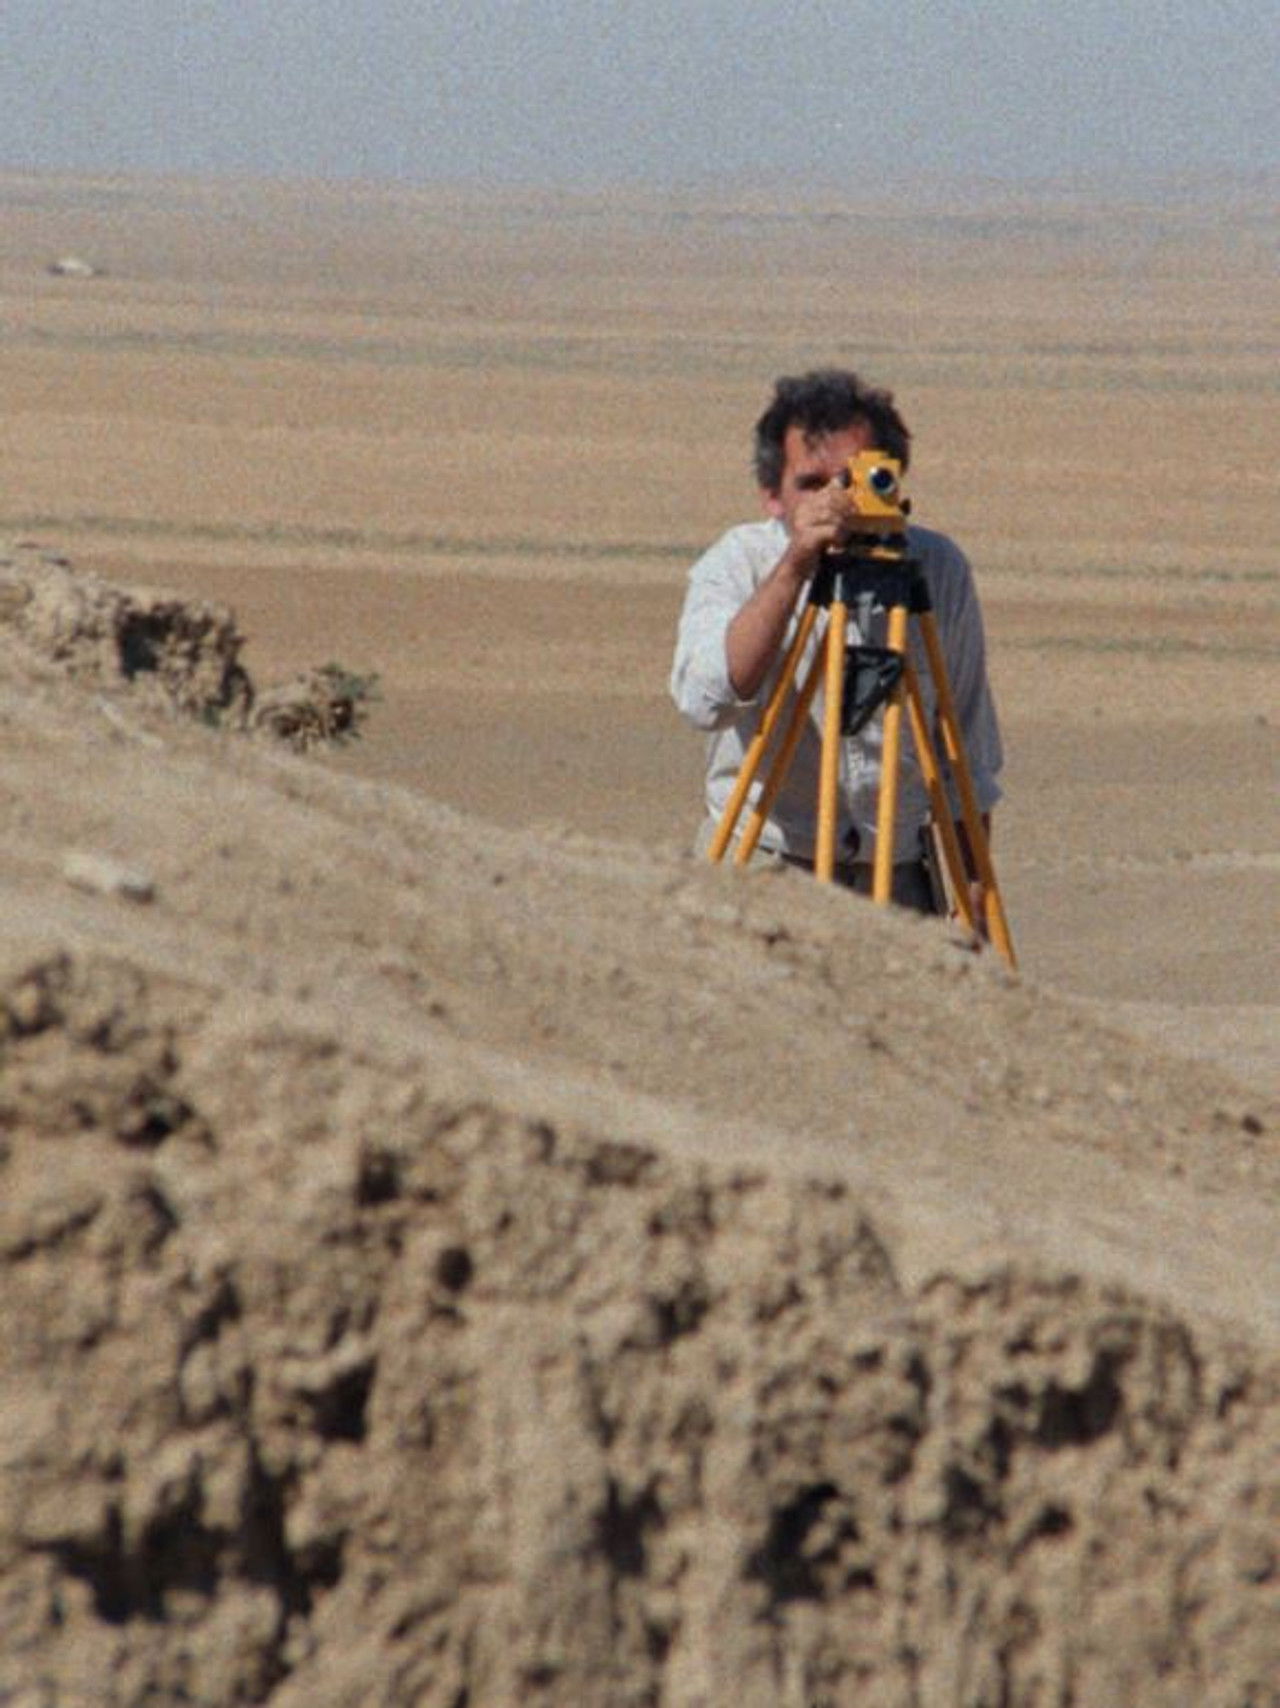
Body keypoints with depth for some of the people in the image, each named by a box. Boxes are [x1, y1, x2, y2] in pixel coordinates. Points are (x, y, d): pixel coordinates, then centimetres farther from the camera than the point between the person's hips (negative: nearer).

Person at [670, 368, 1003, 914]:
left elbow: (970, 761, 13)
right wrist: (795, 568, -29)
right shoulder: (735, 563, -3)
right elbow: (704, 699, -25)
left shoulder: (938, 568, 3)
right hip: (761, 863, -2)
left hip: (897, 870, 2)